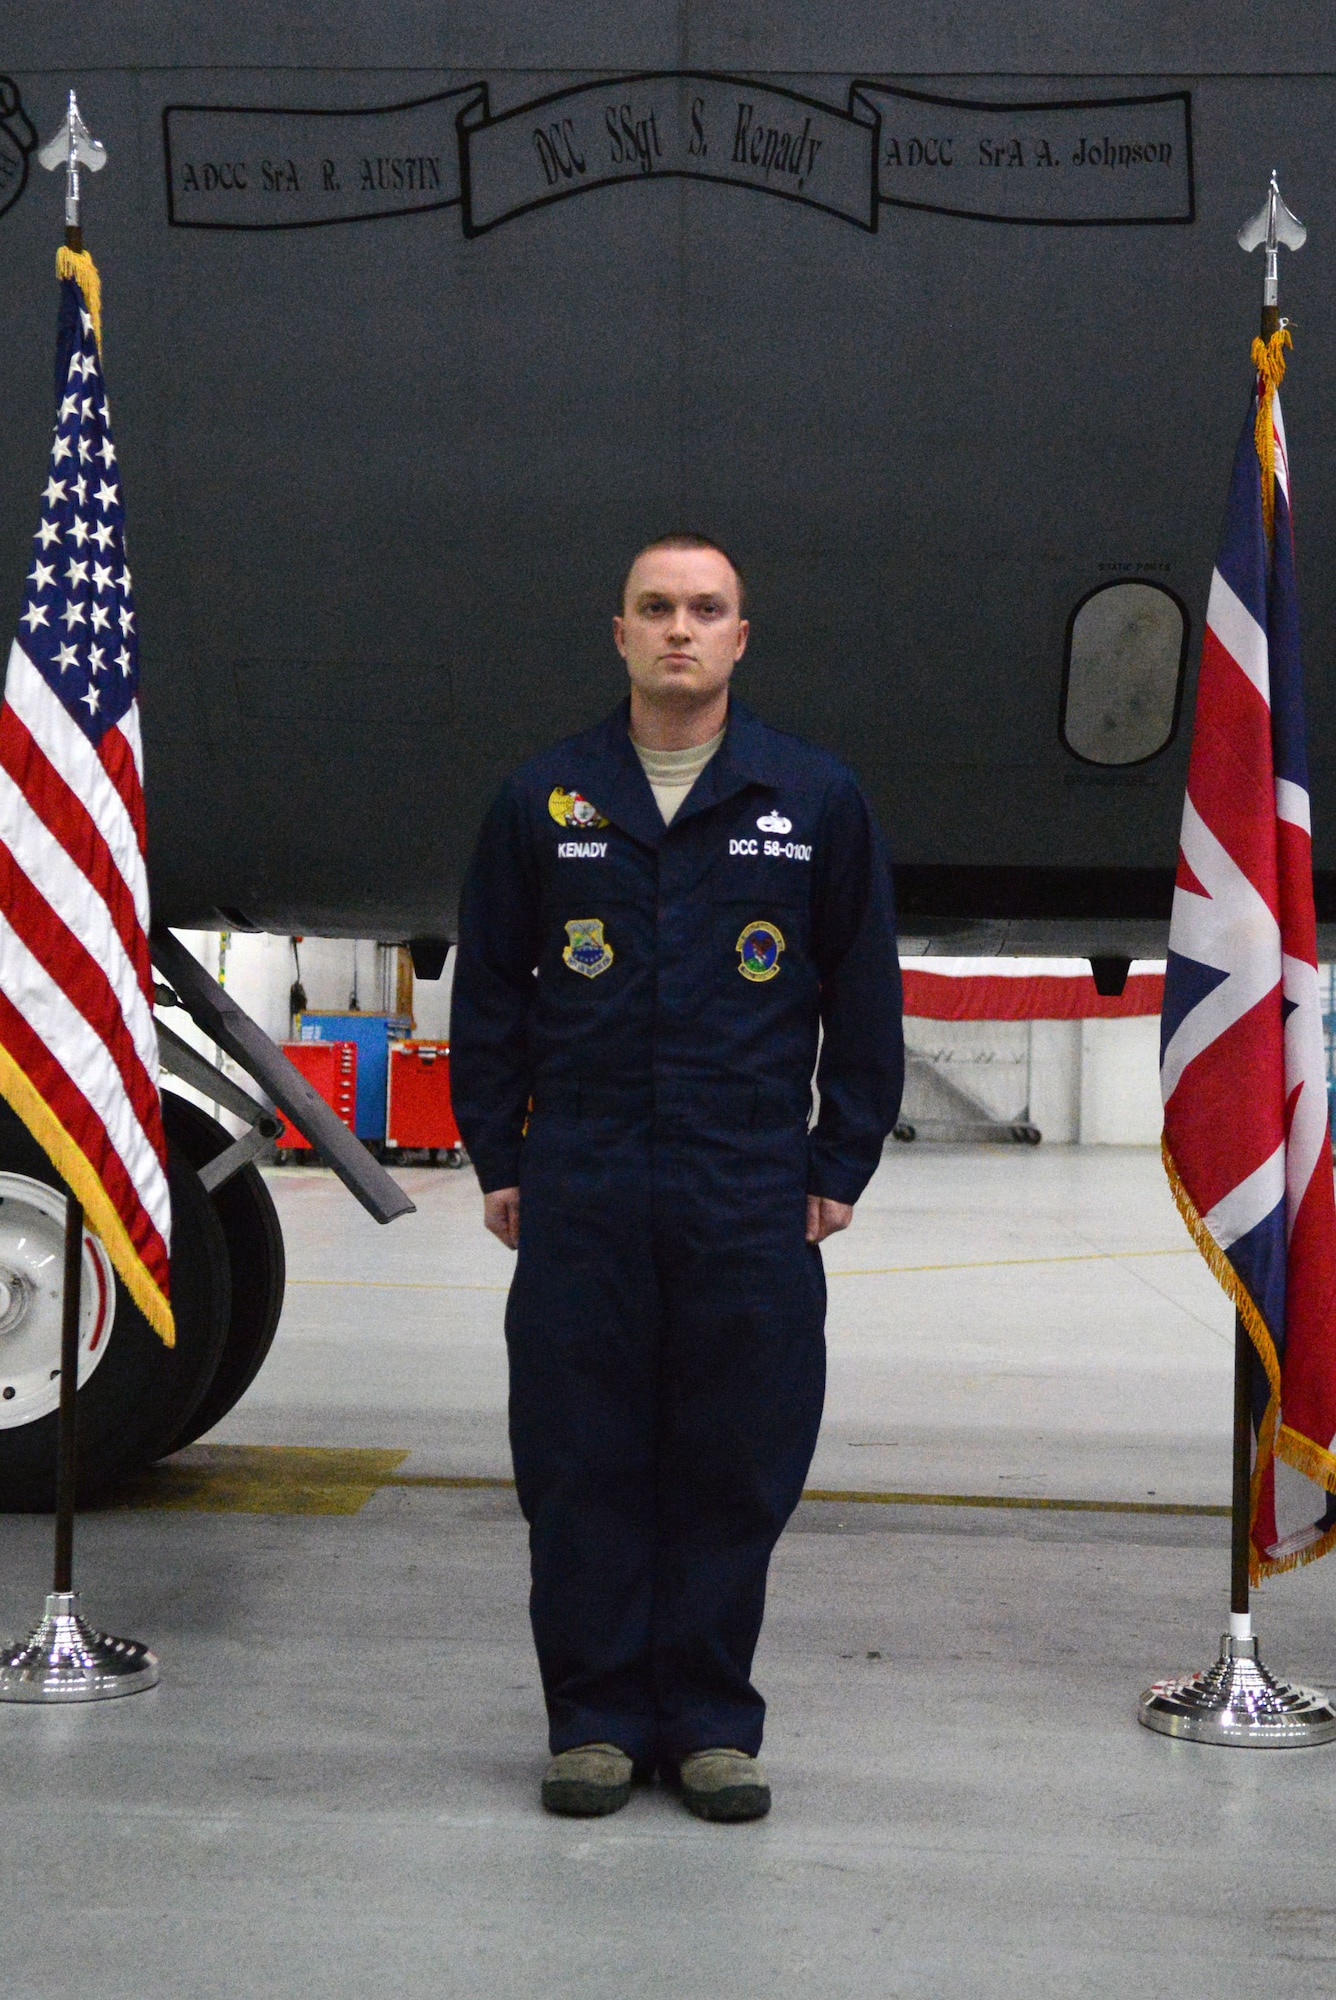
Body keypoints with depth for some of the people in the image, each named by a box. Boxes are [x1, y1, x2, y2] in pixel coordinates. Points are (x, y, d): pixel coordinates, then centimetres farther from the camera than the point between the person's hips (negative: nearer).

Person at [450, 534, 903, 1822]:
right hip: (580, 1197, 1)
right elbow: (488, 990, 11)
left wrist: (841, 1167, 5)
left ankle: (711, 1721, 18)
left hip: (753, 1202, 0)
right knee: (581, 1465, 4)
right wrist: (498, 1160, 6)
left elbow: (864, 999, 9)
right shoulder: (543, 800, 7)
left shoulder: (816, 801, 5)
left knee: (735, 1470, 5)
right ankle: (596, 1720, 17)